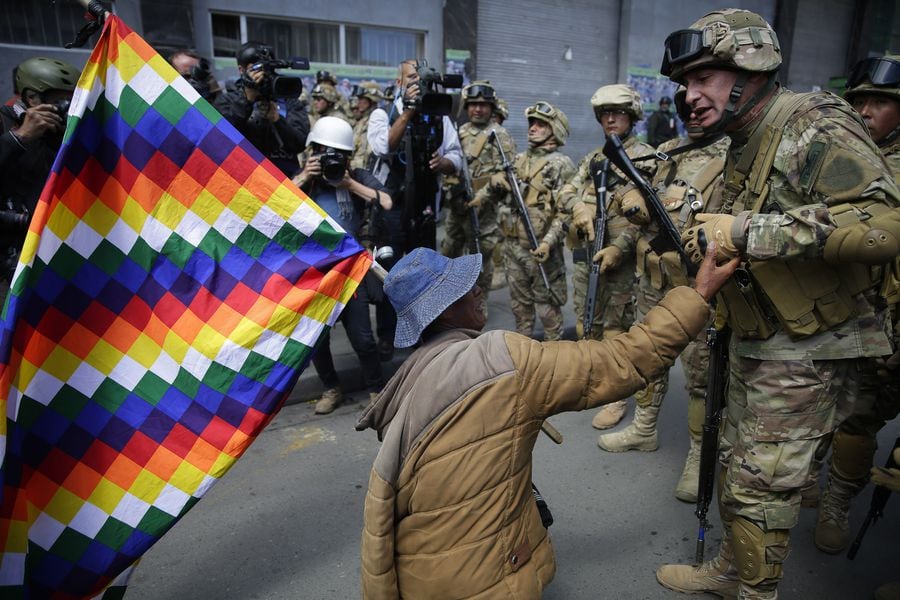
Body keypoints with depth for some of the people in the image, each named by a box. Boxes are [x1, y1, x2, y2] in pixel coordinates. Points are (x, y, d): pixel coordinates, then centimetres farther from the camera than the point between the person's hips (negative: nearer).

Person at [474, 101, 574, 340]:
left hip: (540, 247, -6)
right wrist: (480, 196, -1)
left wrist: (549, 241, -25)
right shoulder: (519, 160, 12)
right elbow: (496, 187, 22)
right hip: (512, 244, 7)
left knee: (547, 303, 4)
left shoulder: (561, 165, -8)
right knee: (519, 301, 17)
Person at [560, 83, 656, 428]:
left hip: (617, 256, -7)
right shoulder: (593, 158, 16)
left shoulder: (646, 159, -5)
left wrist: (619, 247, -24)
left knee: (615, 328, -1)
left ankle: (616, 397, 11)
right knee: (586, 324, 16)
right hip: (583, 253, 7)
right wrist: (578, 206, -11)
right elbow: (568, 191, 12)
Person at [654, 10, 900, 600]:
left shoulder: (815, 127, -18)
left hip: (808, 353, -9)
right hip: (755, 343, 9)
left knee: (762, 484, 1)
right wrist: (712, 238, 3)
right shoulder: (746, 145, 11)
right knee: (740, 463, 20)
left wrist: (746, 230, -33)